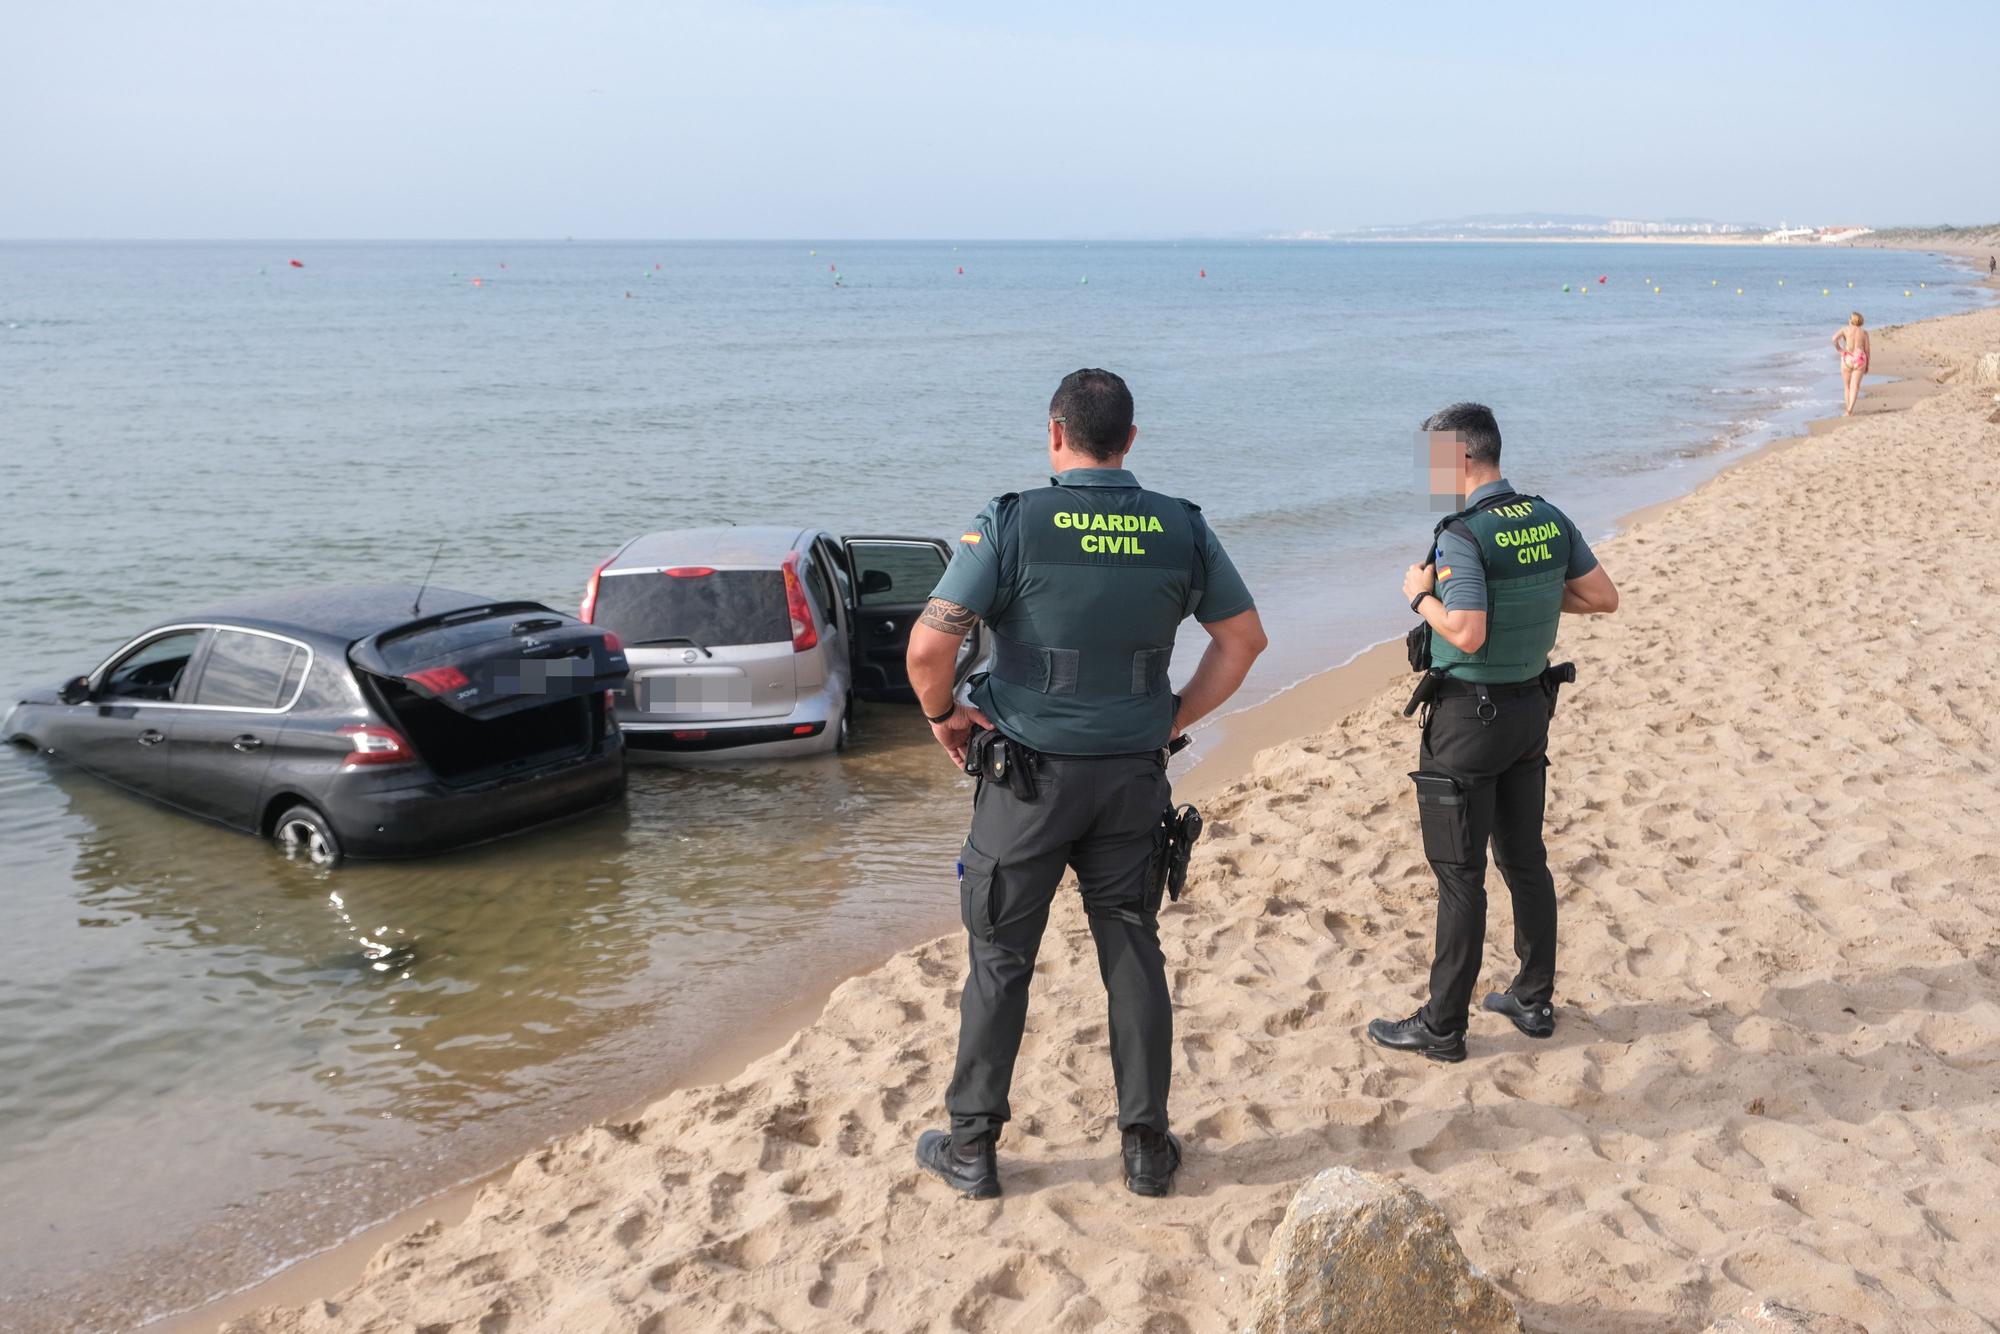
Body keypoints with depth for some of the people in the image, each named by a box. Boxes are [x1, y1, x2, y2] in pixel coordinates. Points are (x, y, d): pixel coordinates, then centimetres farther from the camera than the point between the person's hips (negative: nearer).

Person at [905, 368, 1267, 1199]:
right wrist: (1175, 719, 13)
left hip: (1028, 777, -3)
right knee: (1132, 954, 14)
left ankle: (971, 1148, 20)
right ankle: (1146, 1147, 21)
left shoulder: (1012, 524, -13)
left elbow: (928, 644, -19)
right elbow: (1244, 638, 7)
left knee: (999, 960, 10)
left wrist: (942, 715, -1)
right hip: (1134, 777, 3)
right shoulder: (1181, 529, -1)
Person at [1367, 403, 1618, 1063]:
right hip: (1531, 705, 8)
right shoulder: (1550, 519, 3)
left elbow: (1467, 634, -26)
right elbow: (1604, 596, 7)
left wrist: (1420, 594, -10)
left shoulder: (1463, 535, -20)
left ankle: (1442, 1027, 7)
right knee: (1525, 859, 17)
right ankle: (1534, 1000, 27)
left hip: (1469, 714, -8)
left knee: (1460, 873, -1)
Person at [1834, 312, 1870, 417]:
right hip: (1860, 359, 0)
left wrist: (1840, 350, -1)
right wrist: (1867, 365, 16)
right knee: (1855, 386, -4)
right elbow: (1867, 350, 8)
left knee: (1847, 386, 14)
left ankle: (1849, 409, 19)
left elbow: (1834, 339, -15)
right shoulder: (1864, 332, 8)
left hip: (1847, 358, 0)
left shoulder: (1845, 329, 3)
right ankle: (1850, 410, -21)